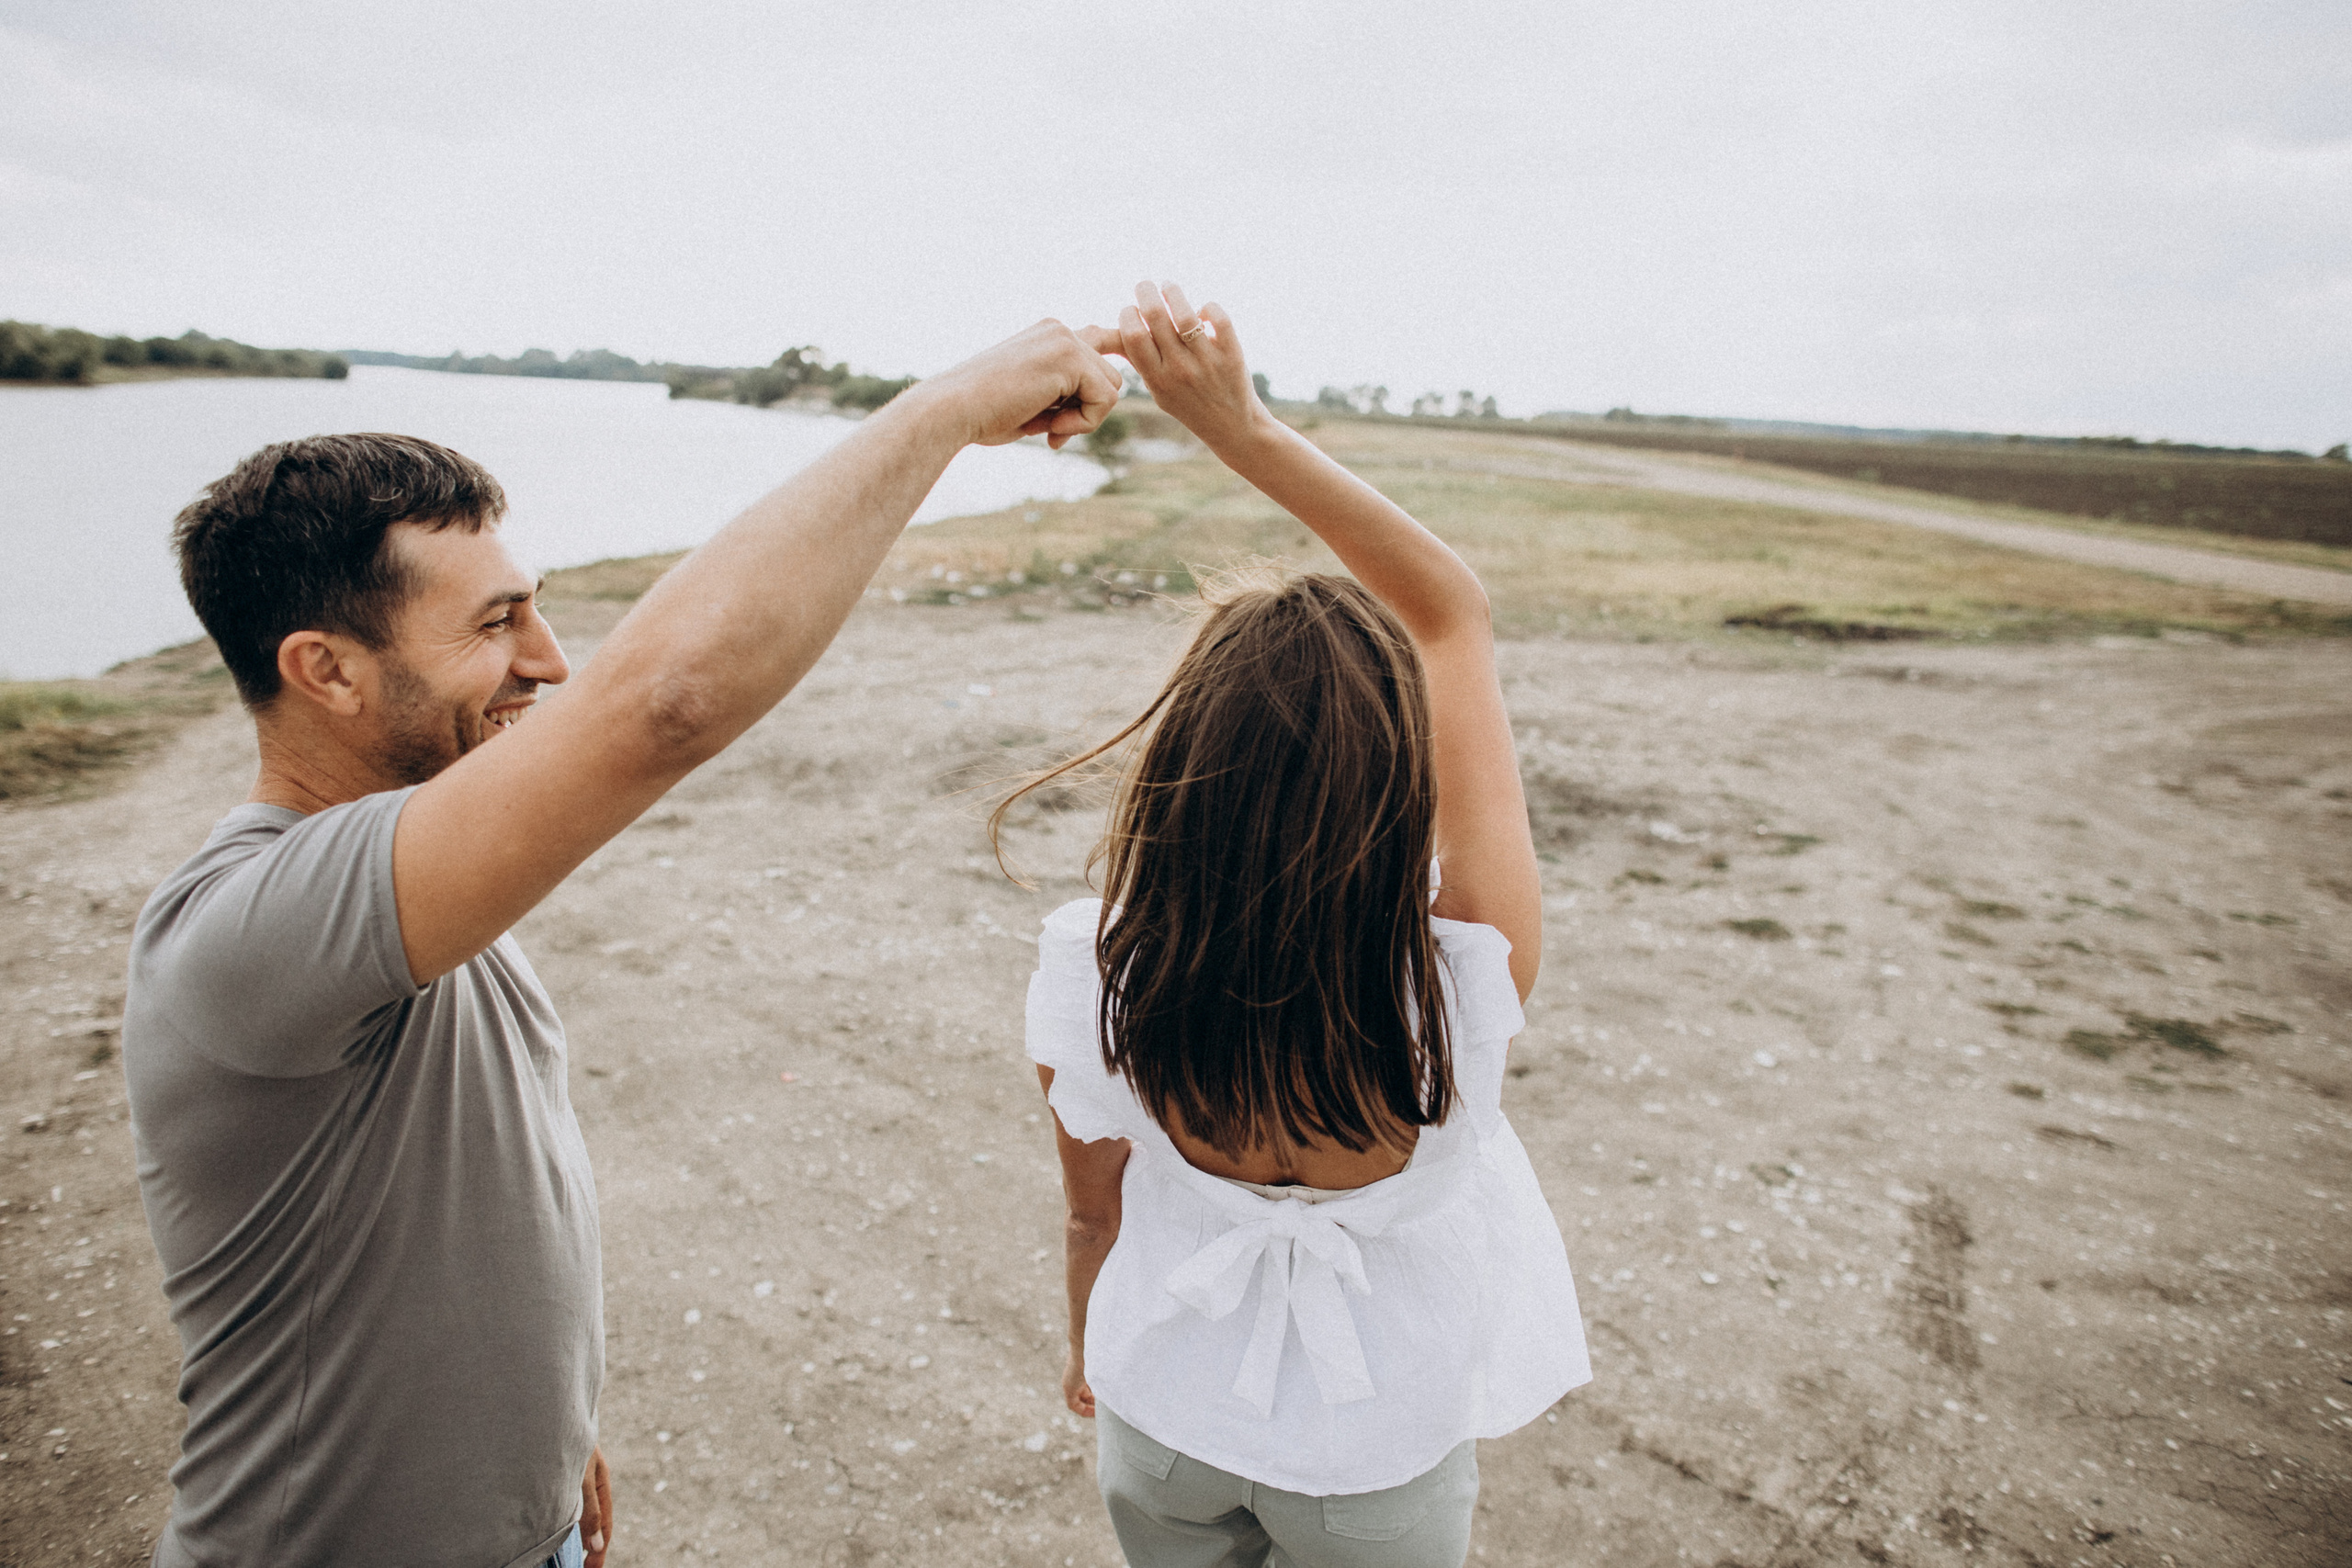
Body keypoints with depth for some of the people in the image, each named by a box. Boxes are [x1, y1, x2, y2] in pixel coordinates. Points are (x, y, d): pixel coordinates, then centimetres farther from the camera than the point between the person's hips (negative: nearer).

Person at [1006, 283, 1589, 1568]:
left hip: (1162, 1418, 1)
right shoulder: (1468, 985, -38)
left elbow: (1093, 1212, -11)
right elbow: (1454, 608, -27)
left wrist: (1087, 1355, 10)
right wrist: (1243, 427, -27)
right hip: (1377, 1460, 0)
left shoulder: (1095, 986, -33)